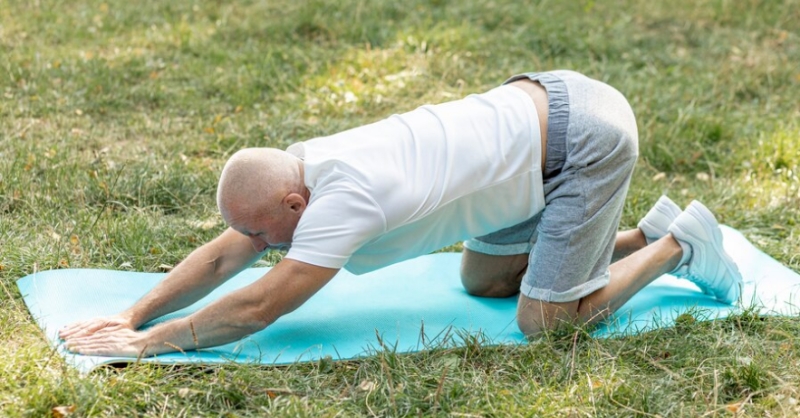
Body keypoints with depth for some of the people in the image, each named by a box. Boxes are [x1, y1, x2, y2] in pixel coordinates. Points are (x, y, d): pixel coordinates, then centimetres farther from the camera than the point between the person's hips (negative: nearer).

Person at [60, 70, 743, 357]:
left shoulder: (345, 198, -27)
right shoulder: (298, 171, -1)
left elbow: (261, 306, -26)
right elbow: (219, 258, 5)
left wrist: (152, 342, -19)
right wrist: (132, 315, 0)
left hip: (584, 135, -9)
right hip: (546, 107, 9)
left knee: (545, 319, -8)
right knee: (481, 281, 19)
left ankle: (678, 245, 9)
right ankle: (649, 233, 23)